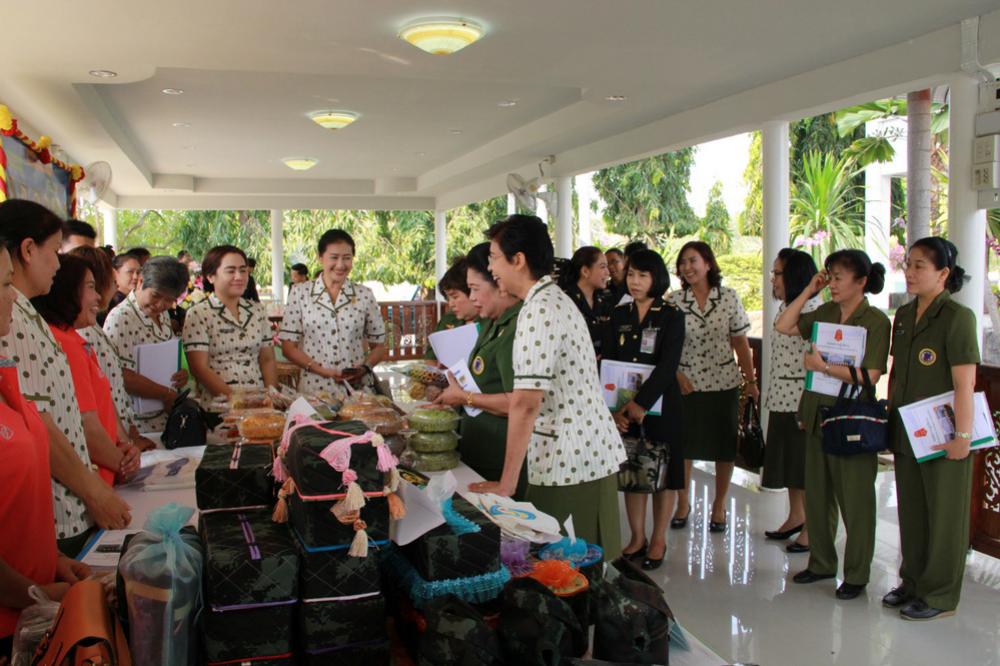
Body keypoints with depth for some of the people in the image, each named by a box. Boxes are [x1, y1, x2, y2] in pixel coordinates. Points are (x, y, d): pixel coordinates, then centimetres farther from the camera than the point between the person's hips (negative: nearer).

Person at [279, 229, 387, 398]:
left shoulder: (365, 295, 7)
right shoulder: (300, 294, 5)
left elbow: (379, 346, 13)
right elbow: (288, 347, 5)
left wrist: (365, 368, -6)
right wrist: (322, 370, -8)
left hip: (358, 389, 1)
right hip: (314, 389, 0)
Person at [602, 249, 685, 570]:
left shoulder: (672, 316, -5)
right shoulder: (618, 315, 6)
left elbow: (667, 365, -16)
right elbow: (606, 362, 0)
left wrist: (642, 403, -26)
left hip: (659, 404, -3)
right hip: (624, 405, 3)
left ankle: (658, 540, 19)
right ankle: (637, 538, 22)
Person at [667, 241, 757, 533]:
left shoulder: (729, 298, -1)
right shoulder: (673, 301, -3)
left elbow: (741, 343, 4)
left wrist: (751, 381, 5)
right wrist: (678, 376, -11)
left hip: (724, 382, 0)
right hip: (686, 383, 0)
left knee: (725, 447, 7)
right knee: (683, 445, 6)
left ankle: (719, 505, 27)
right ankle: (683, 502, 26)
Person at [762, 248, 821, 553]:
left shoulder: (813, 309, -17)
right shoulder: (784, 308, 13)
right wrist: (769, 395, 19)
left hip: (802, 400, -9)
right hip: (782, 399, 9)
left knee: (805, 467, 0)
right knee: (787, 460, 18)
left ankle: (812, 528, 12)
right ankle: (795, 517, 33)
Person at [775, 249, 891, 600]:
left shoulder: (875, 320, -11)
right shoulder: (825, 312, 6)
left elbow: (870, 375, -18)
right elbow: (784, 326, 8)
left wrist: (824, 366, -21)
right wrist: (809, 291, 4)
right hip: (818, 413, 6)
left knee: (854, 499, 4)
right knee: (817, 493, 15)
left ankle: (857, 574, 18)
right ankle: (821, 562, 30)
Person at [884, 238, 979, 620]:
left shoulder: (957, 317, -13)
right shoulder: (904, 315, 9)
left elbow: (965, 383, -18)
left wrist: (962, 434, -20)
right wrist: (890, 416, 13)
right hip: (907, 433, 7)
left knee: (943, 515, 5)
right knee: (910, 512, 16)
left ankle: (940, 596, 17)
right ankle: (913, 582, 30)